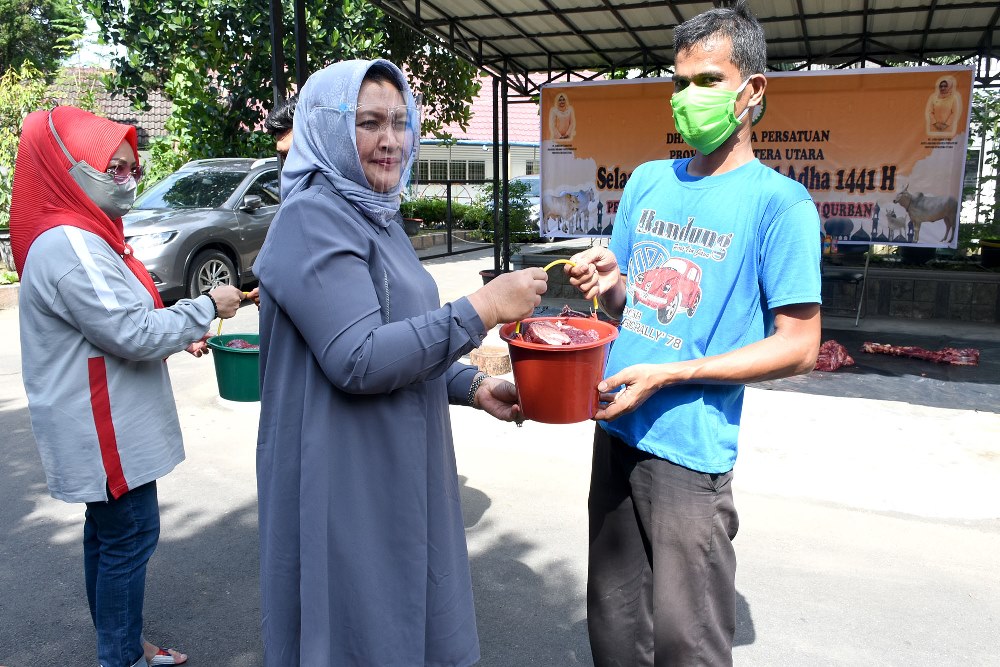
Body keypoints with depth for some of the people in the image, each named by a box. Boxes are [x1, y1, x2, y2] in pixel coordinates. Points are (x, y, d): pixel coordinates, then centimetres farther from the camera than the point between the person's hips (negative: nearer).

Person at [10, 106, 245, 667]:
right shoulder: (69, 247, -22)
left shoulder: (84, 235, 12)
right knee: (129, 538, 1)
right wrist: (208, 307, -15)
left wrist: (179, 337, 8)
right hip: (104, 428, -11)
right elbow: (134, 334, -25)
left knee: (109, 533, 19)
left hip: (108, 423, 11)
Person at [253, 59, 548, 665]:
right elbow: (358, 360, -25)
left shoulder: (378, 217, 12)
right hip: (344, 485, -9)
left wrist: (475, 387, 5)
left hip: (399, 471, 9)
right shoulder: (313, 218, -17)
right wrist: (481, 310, -24)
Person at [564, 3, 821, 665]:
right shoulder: (649, 181, 9)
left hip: (690, 449, -5)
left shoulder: (779, 201, -9)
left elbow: (799, 346, -11)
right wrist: (610, 283, -7)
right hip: (616, 432, 6)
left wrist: (669, 374, -18)